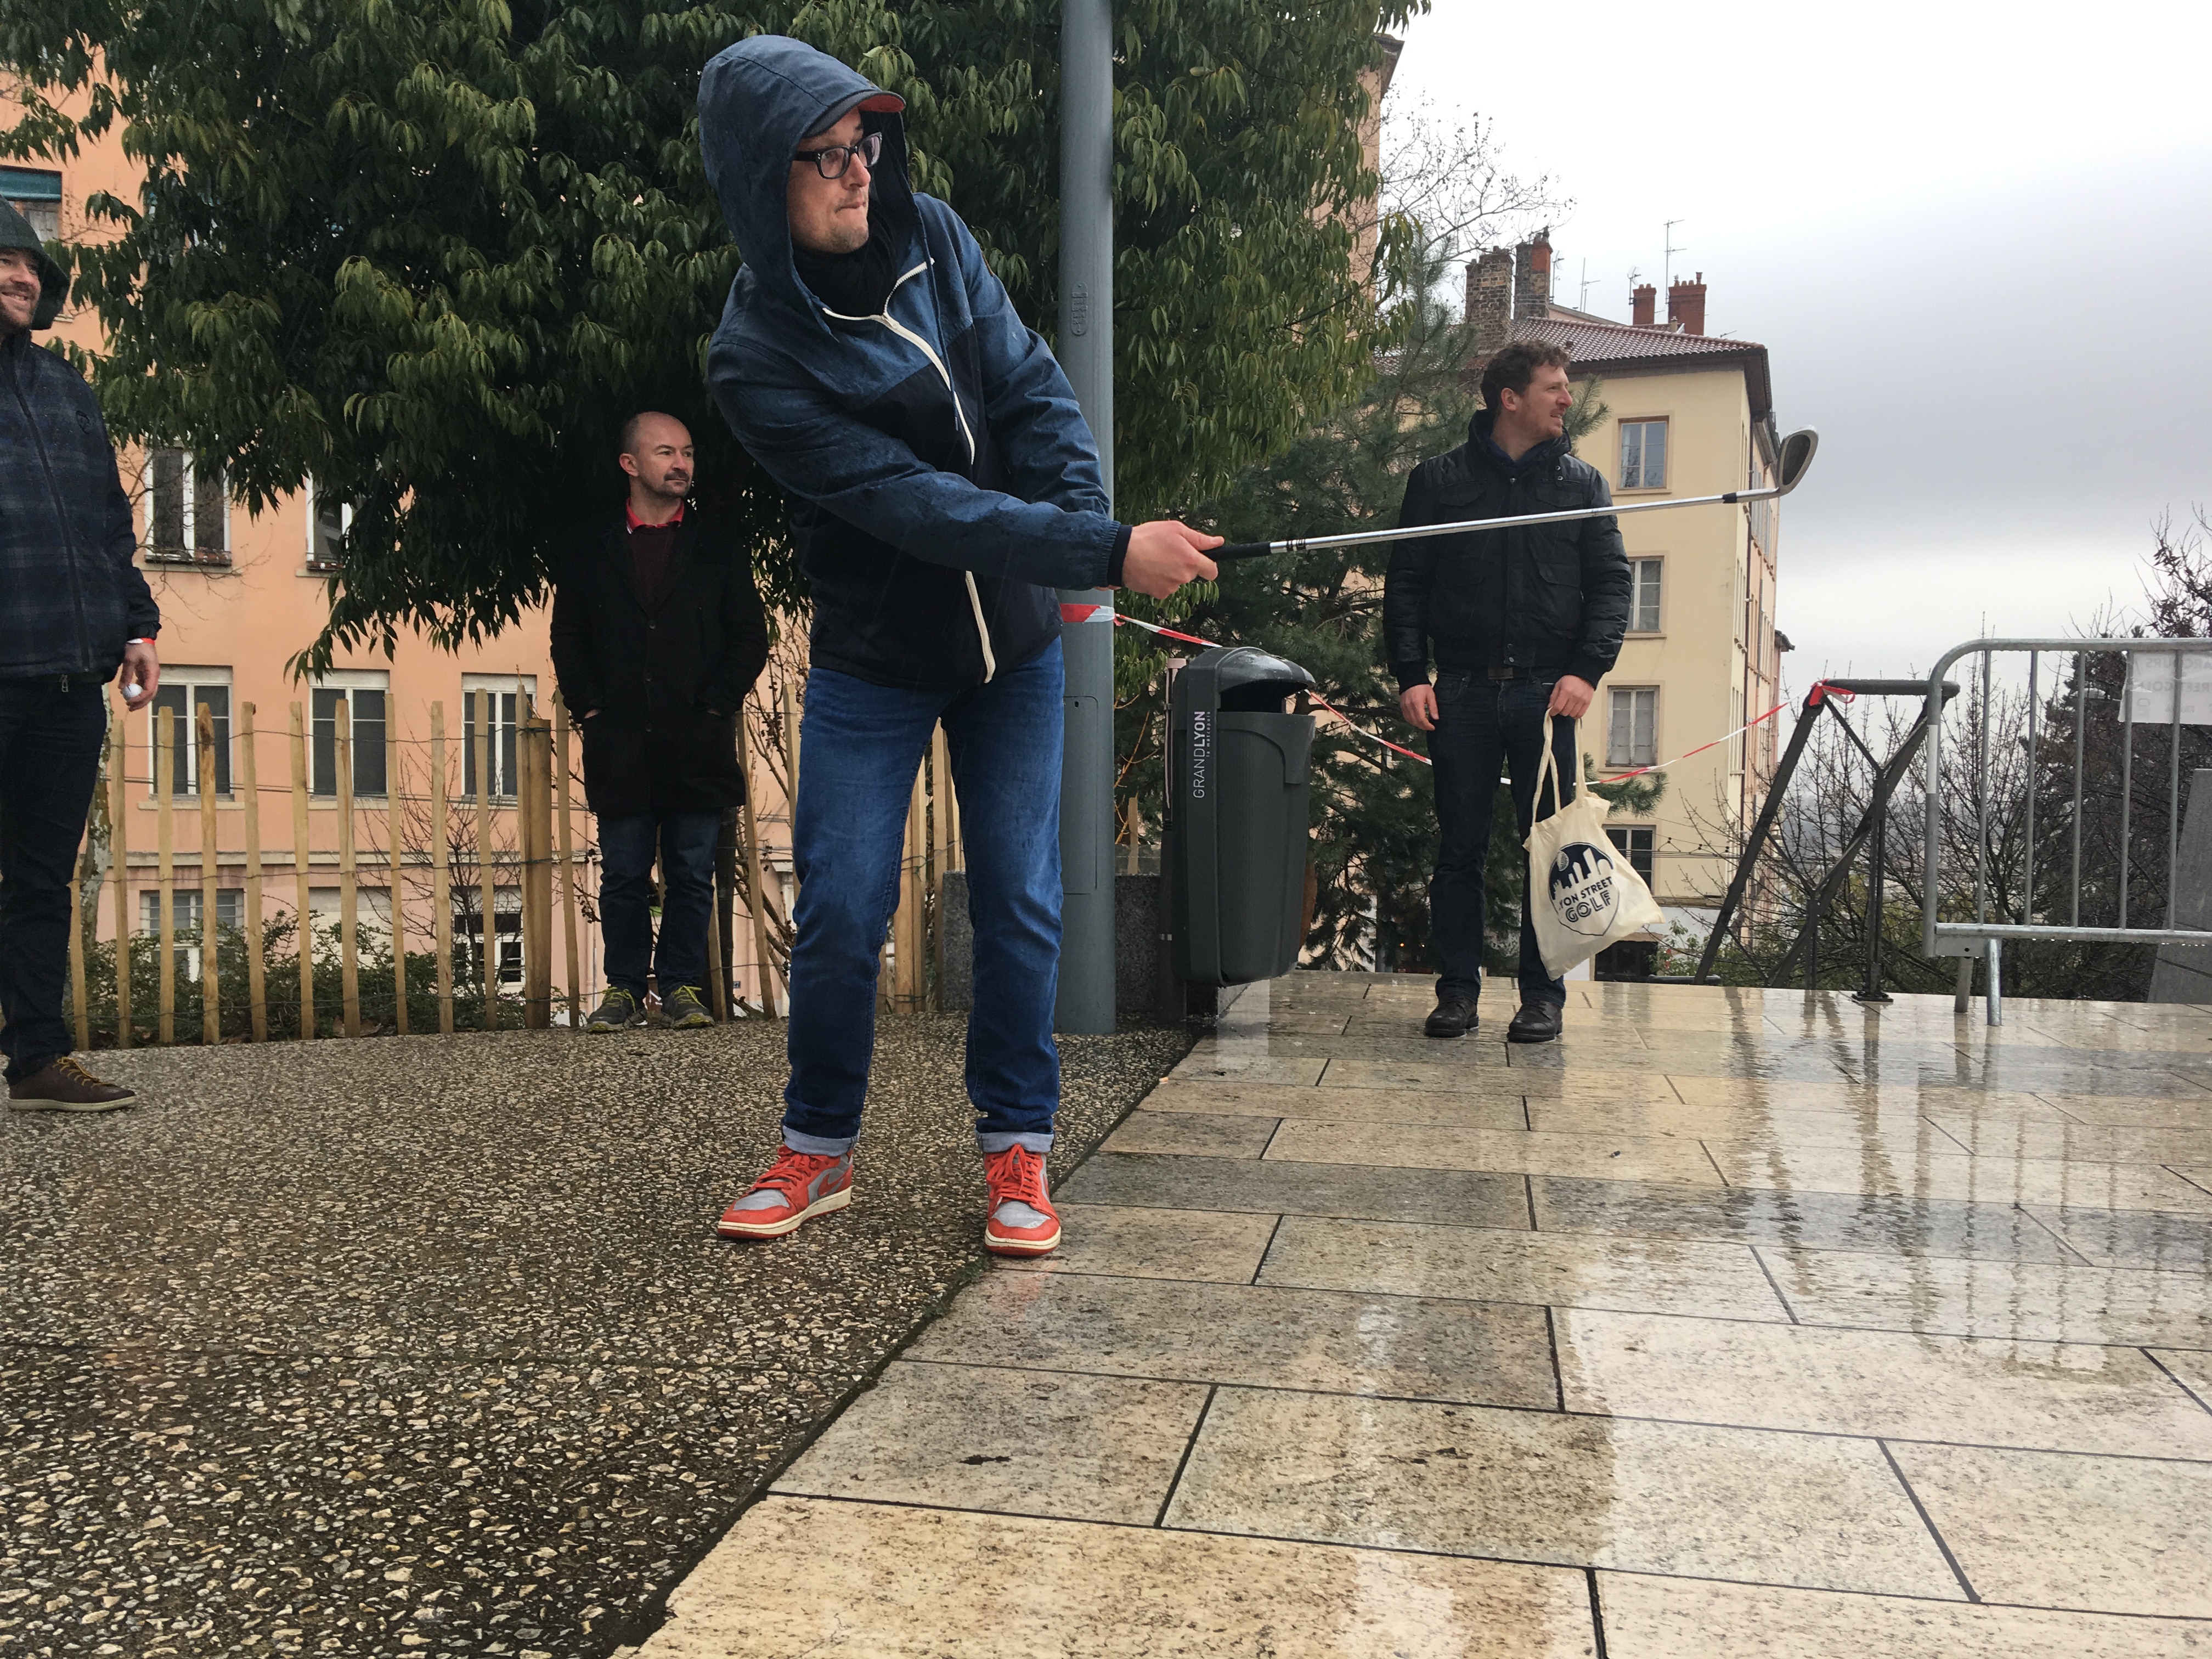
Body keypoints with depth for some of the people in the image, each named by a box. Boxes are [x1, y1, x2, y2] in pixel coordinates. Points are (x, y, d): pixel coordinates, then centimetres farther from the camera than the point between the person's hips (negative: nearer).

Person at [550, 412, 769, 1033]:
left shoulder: (719, 540, 7)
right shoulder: (593, 544, 9)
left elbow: (750, 636, 5)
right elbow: (568, 637, 10)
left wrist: (715, 704, -4)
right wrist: (590, 709, -1)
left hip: (697, 744, 0)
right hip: (620, 746, 1)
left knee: (692, 876, 4)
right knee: (623, 876, 6)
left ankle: (682, 987, 14)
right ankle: (624, 989, 16)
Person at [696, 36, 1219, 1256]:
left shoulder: (932, 239, -3)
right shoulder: (756, 359, -18)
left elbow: (1032, 391, -5)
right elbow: (909, 501, -27)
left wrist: (1082, 520, -24)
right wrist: (1108, 553, -33)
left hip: (1013, 642, 4)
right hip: (872, 661, -3)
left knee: (1020, 903, 2)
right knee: (842, 912, -1)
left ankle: (1016, 1152, 15)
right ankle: (818, 1150, 20)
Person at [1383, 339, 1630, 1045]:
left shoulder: (1581, 483, 11)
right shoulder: (1438, 480, 7)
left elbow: (1610, 583, 7)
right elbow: (1406, 583, 6)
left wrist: (1586, 670, -8)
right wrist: (1411, 675, -5)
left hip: (1548, 694, 1)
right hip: (1463, 694, -1)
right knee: (1459, 848, 3)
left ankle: (1543, 992, 11)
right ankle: (1458, 986, 12)